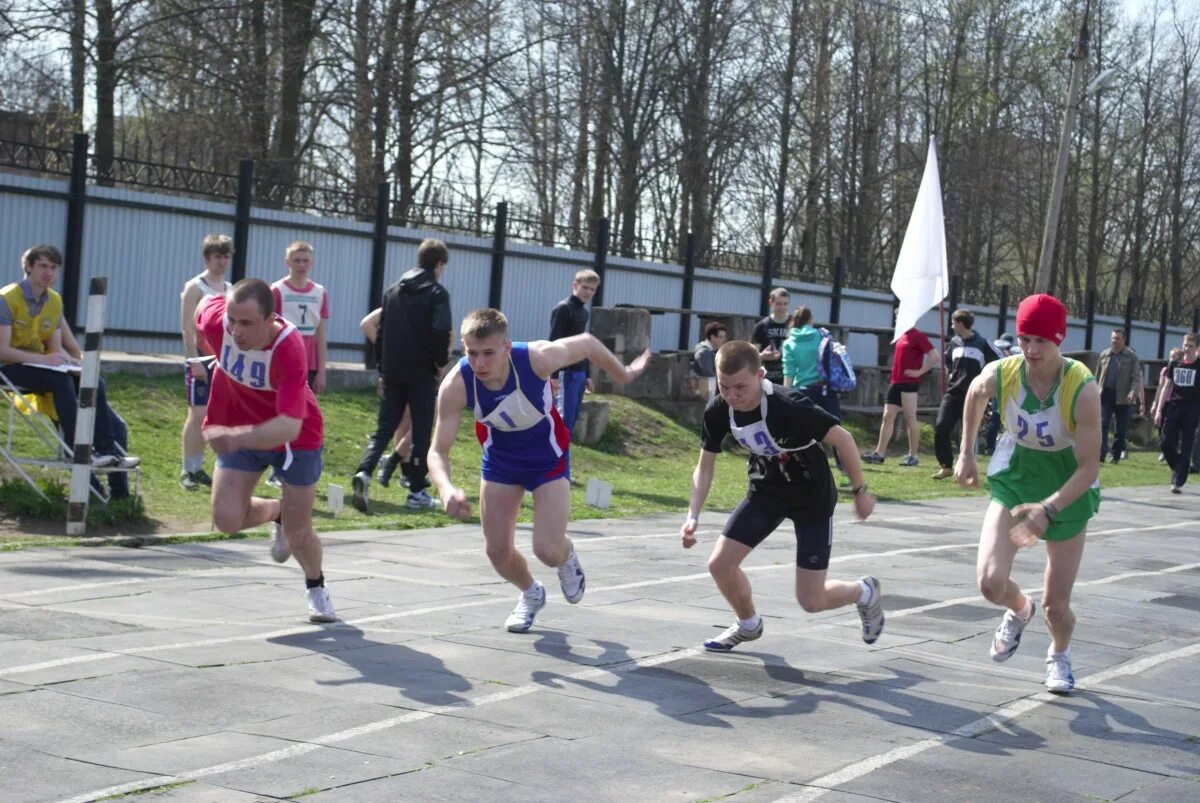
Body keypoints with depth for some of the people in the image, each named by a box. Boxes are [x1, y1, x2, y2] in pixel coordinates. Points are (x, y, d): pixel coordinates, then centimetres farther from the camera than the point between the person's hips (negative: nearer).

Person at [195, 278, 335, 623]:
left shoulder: (289, 351, -39)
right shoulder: (214, 318, -27)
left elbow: (290, 426, -47)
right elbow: (205, 301, 1)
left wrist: (238, 437, -63)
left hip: (296, 436, -4)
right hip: (238, 431, 4)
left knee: (298, 534, 3)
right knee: (227, 519, -13)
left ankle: (316, 587, 38)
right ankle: (277, 512, 24)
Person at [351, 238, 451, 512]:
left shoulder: (393, 291, 12)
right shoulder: (437, 293, -5)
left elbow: (381, 330, 13)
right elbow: (440, 332, -17)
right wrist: (441, 361, 0)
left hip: (393, 372, 5)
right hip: (421, 373, -5)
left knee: (383, 428, 7)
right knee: (422, 432, 4)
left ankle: (363, 473, -17)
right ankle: (417, 492, 6)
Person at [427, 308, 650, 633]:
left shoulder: (537, 358, -35)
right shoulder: (455, 386, -31)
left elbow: (587, 343, -14)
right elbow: (438, 451, -25)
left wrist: (623, 375, 4)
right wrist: (446, 489, -47)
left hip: (549, 459, -2)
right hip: (500, 460, 2)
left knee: (547, 550, -13)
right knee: (497, 552, 3)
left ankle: (567, 558, 28)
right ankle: (531, 595, 38)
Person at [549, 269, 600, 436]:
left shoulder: (584, 312, 16)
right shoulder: (563, 309, -10)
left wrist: (586, 375, 21)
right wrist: (554, 375, -20)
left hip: (579, 373, 9)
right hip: (566, 372, -8)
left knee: (572, 418, 8)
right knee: (564, 418, -11)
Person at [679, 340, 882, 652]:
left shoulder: (789, 406, -34)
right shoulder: (718, 412, -17)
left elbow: (842, 438, -22)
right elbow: (705, 466, -3)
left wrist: (860, 491, -12)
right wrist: (693, 516, -16)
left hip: (812, 499, -5)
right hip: (766, 492, 5)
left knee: (811, 600, -5)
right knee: (720, 564, -6)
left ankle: (865, 593, 30)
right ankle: (748, 624, 26)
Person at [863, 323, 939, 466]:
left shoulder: (918, 336, -9)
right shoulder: (901, 337, 15)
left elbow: (935, 357, -15)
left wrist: (919, 372, -14)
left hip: (909, 384, -8)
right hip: (895, 382, 8)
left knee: (910, 418, -3)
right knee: (887, 417, 5)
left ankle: (912, 456, 2)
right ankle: (879, 454, 7)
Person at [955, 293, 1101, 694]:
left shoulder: (1082, 389, -29)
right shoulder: (999, 374, -20)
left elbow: (1089, 467, -27)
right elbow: (975, 394, 6)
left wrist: (1048, 509, -39)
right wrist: (966, 454, 7)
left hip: (1069, 488, -2)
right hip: (1013, 478, 2)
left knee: (1056, 605, 4)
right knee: (990, 582, -19)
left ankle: (1059, 655, 42)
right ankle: (1019, 610, 20)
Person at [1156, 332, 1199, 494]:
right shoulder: (1174, 363, 5)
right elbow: (1167, 386, 10)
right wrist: (1159, 409, 6)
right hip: (1174, 408, 3)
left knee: (1185, 448, -2)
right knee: (1166, 444, 0)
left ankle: (1178, 482, 2)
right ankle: (1179, 470, 24)